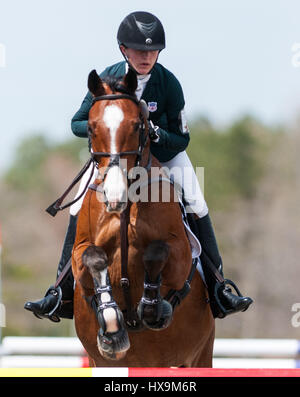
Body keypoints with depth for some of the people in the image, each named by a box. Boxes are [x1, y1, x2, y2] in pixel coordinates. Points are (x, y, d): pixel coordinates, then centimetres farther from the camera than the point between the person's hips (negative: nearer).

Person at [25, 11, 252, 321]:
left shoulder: (169, 84, -20)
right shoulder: (108, 79, -17)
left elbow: (181, 140, -14)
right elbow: (77, 124, -9)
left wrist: (156, 133, -34)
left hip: (165, 153, -1)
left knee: (197, 209, -16)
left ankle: (216, 289, -5)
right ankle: (63, 294, -4)